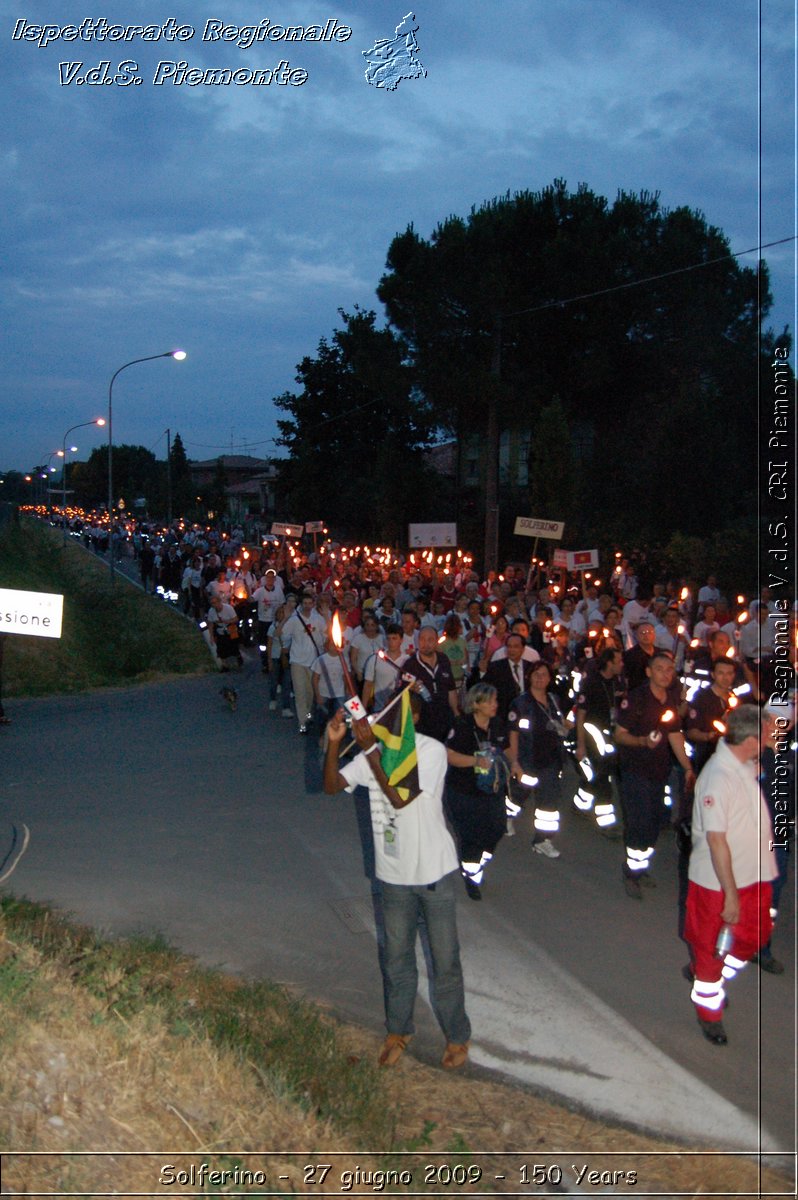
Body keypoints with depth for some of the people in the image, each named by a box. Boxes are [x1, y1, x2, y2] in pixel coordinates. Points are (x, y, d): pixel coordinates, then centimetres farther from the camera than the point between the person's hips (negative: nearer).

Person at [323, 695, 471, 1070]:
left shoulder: (432, 751, -18)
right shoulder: (376, 752, -1)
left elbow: (400, 798, -28)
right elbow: (332, 786, -5)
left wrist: (370, 750, -30)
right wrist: (334, 743, -20)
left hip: (433, 872, -4)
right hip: (394, 873, 5)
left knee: (445, 960, 9)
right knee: (397, 958, 18)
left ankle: (457, 1036, 28)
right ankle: (398, 1031, 38)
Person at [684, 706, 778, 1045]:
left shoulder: (748, 766, -3)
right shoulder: (717, 777, -29)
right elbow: (716, 840, -26)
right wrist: (731, 894, -23)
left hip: (754, 874, 8)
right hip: (718, 881, -8)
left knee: (755, 936, 21)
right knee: (710, 947, 11)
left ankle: (714, 982, 45)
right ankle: (708, 1011, 32)